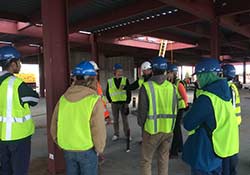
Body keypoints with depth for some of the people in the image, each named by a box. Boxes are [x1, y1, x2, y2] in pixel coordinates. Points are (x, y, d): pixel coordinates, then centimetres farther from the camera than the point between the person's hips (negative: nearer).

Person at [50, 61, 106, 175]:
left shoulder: (63, 98, -2)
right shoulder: (94, 100, -18)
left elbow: (54, 125, 5)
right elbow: (98, 130, -19)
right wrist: (99, 148, -1)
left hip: (67, 149, 5)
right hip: (87, 150, -4)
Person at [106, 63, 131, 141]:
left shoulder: (125, 80, -2)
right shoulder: (110, 81, 0)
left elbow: (129, 92, -1)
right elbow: (107, 92, 10)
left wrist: (127, 102, -6)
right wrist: (110, 101, 2)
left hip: (123, 103, -1)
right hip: (114, 104, 1)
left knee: (125, 120, 5)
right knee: (115, 120, 11)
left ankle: (127, 134, 17)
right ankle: (116, 135, 23)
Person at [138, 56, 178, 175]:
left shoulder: (146, 87, -14)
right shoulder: (172, 87, -3)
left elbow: (142, 110, -10)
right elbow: (175, 110, 2)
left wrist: (142, 124, 6)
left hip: (152, 130, -3)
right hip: (168, 130, 4)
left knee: (146, 160, 12)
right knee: (164, 159, 19)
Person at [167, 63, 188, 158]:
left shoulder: (179, 83, -17)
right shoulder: (169, 83, 3)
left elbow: (185, 96, -11)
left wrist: (186, 105, -1)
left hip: (179, 109, -8)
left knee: (175, 129, -4)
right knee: (177, 128, 19)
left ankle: (174, 152, 6)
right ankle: (180, 147, 36)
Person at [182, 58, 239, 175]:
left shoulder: (206, 98, -26)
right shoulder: (223, 93, 2)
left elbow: (188, 124, -21)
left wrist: (189, 112, -2)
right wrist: (194, 110, 1)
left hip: (205, 154, -8)